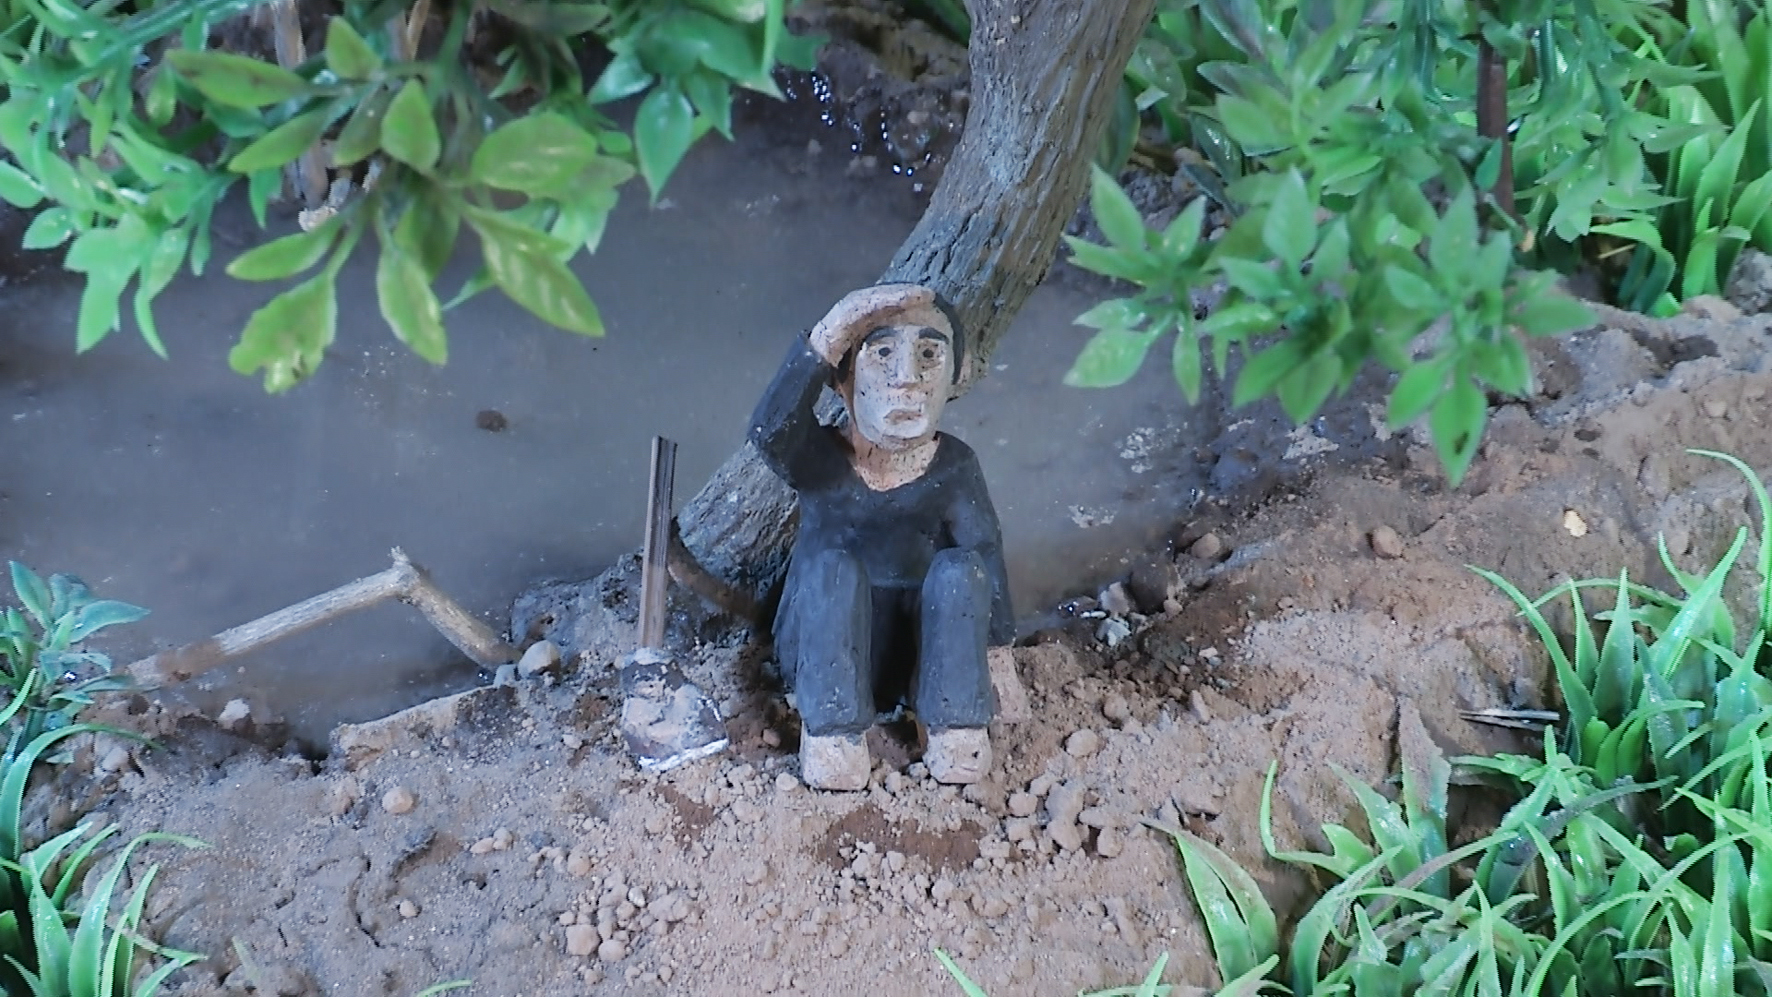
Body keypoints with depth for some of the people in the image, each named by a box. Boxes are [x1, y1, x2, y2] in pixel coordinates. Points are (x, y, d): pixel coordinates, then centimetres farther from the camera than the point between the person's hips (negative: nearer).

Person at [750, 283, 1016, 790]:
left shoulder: (953, 467, -5)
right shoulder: (821, 458, -12)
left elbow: (987, 553, -5)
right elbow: (769, 431, -33)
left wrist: (996, 646, -10)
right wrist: (822, 344, -46)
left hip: (921, 652, 2)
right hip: (827, 657, -1)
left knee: (959, 570, -24)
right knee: (832, 566, -30)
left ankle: (956, 728, -17)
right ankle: (832, 730, -24)